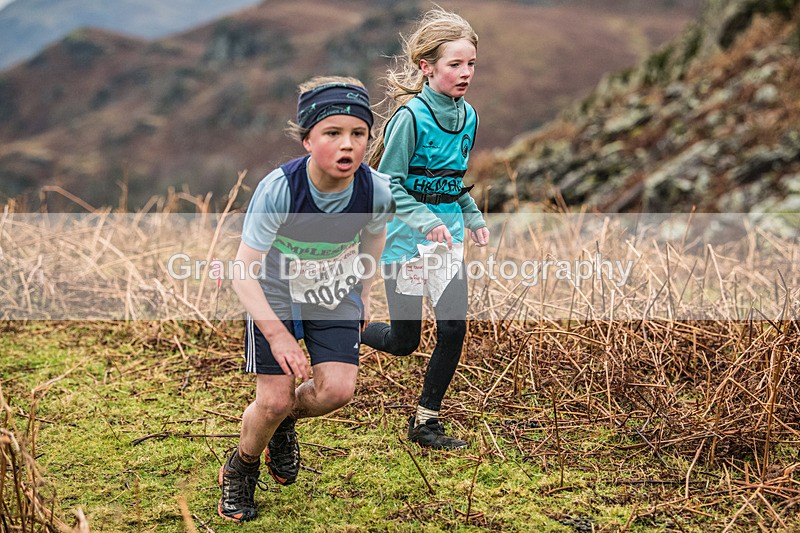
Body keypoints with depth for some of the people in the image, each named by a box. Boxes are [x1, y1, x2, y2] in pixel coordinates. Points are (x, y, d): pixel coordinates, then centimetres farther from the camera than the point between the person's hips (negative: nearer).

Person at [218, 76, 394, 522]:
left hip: (337, 300, 3)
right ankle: (241, 469, 26)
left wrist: (364, 293, 11)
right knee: (274, 401, -8)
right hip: (275, 299, -3)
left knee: (337, 390, -12)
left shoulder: (376, 189, -22)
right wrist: (277, 334, -33)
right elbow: (244, 272, -26)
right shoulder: (278, 189, -32)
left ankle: (285, 424, 24)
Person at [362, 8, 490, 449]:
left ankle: (425, 421, 16)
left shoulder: (467, 115, 5)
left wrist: (474, 219, 10)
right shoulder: (411, 115, -16)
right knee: (403, 343, 3)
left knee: (454, 330, 0)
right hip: (407, 240, -6)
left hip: (447, 239, 6)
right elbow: (388, 184, -15)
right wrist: (426, 222, -25)